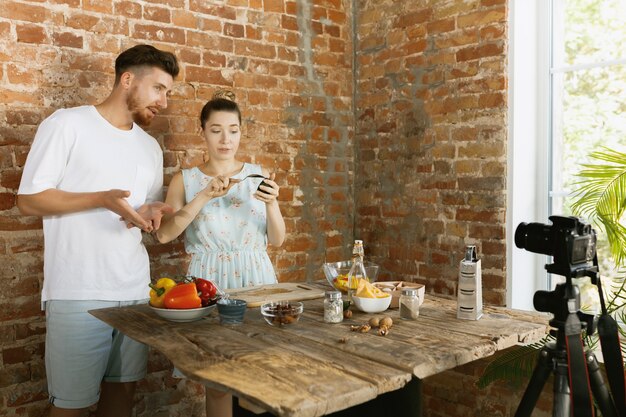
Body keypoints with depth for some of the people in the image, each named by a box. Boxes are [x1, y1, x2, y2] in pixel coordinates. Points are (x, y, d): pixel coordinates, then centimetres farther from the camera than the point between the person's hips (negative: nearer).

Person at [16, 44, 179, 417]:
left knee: (123, 386, 13)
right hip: (78, 294, -5)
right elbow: (29, 200, -7)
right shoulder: (67, 124, -4)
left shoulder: (151, 147, 15)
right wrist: (104, 198, -19)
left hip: (135, 289, 6)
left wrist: (151, 213, -3)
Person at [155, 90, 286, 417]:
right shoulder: (186, 180, 2)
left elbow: (277, 240, 4)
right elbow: (164, 234, -12)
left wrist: (271, 203, -14)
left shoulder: (258, 175, 6)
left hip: (255, 277, 2)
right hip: (210, 281, -1)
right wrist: (204, 197, -20)